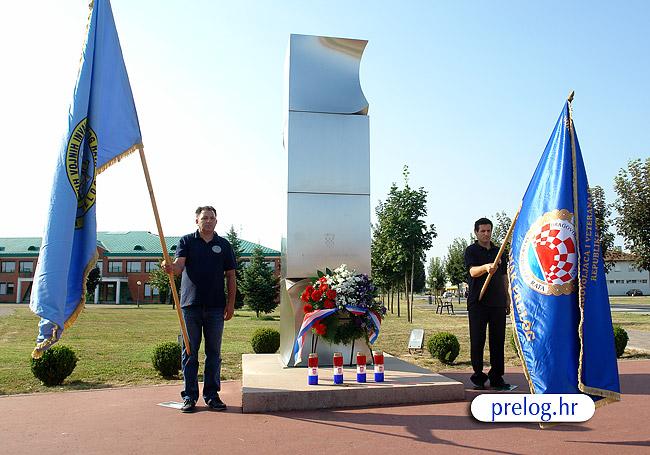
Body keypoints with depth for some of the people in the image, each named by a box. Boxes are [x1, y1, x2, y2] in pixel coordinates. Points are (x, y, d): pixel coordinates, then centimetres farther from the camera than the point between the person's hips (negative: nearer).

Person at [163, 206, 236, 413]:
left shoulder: (224, 245, 10)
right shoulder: (186, 241, 7)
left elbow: (231, 276, 9)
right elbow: (179, 265, -8)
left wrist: (231, 303, 3)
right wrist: (171, 268, -32)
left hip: (216, 307, 1)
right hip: (190, 305, -1)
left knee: (213, 352, 7)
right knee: (190, 353, 5)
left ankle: (212, 395, 17)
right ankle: (189, 396, 14)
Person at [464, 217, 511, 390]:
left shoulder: (498, 251, 16)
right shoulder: (471, 251, 0)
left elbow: (504, 277, 22)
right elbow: (472, 271, -18)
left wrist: (507, 298, 17)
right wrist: (486, 267, -38)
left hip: (497, 303, 5)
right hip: (477, 303, -4)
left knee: (498, 340, 6)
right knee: (477, 341, -1)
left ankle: (497, 378, 13)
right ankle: (478, 377, 8)